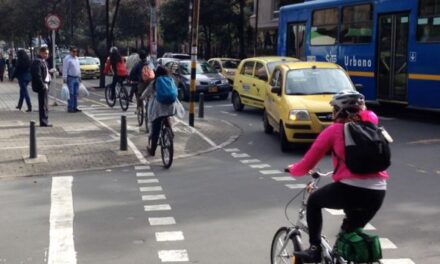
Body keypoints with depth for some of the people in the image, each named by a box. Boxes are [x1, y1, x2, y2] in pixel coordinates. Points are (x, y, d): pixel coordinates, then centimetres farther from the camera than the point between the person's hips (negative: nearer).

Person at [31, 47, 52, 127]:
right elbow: (37, 75, -21)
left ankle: (44, 121, 20)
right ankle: (43, 122, -3)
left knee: (44, 105, 14)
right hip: (42, 86, -10)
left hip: (45, 85, 10)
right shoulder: (37, 61, -15)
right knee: (43, 105, -7)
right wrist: (43, 85, -20)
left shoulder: (43, 61, 17)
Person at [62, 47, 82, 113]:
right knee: (71, 94, -9)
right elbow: (65, 69, -12)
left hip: (77, 78, 7)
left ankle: (75, 107, 14)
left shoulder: (76, 58, 16)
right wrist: (64, 78, -16)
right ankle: (70, 108, -6)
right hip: (70, 78, -7)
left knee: (76, 94, 8)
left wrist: (79, 77, 20)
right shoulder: (67, 58, -8)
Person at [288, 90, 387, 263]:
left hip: (350, 190, -5)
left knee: (314, 202, 24)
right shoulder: (370, 126, 14)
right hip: (378, 194, 5)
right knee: (353, 230, 30)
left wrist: (293, 169, 25)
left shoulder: (334, 130, 4)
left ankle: (315, 250, 18)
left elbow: (306, 166, 7)